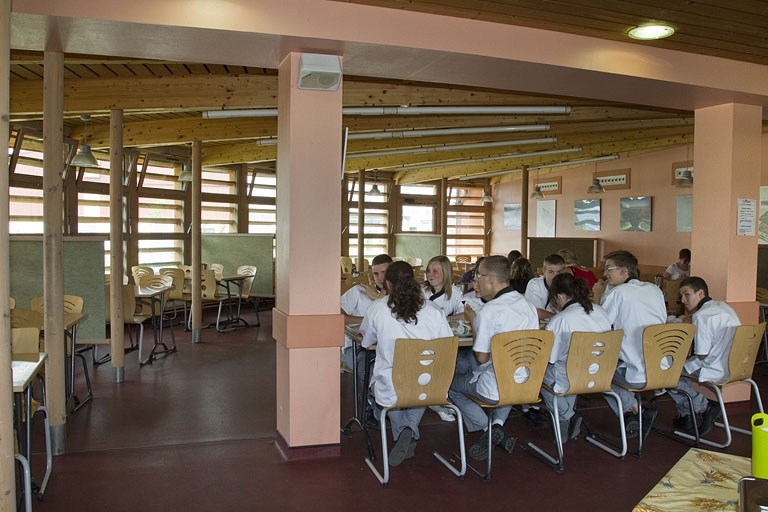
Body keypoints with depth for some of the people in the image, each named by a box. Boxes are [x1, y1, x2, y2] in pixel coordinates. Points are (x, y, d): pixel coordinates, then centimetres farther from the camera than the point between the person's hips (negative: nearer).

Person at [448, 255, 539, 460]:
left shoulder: (489, 310, -20)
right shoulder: (528, 305, 3)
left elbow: (482, 358, -16)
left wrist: (473, 324, 0)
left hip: (495, 391, -6)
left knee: (450, 382, 17)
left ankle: (486, 428, 9)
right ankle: (498, 422, 16)